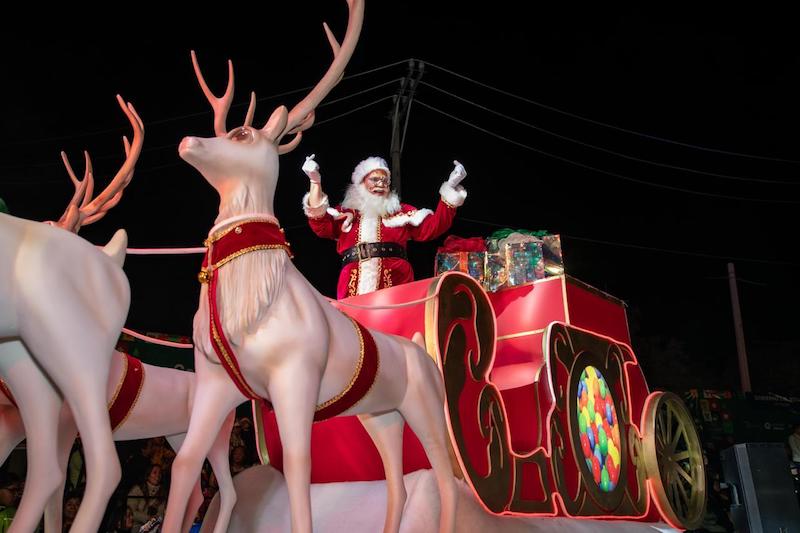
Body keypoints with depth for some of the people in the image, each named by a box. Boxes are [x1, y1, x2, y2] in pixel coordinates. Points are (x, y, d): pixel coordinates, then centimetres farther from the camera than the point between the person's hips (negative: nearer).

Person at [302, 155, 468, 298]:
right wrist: (315, 181, -9)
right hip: (354, 288, 0)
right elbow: (321, 225, 2)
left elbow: (432, 227, 12)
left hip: (395, 284, 0)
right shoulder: (344, 214, 19)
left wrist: (450, 187, 3)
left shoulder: (401, 212, 21)